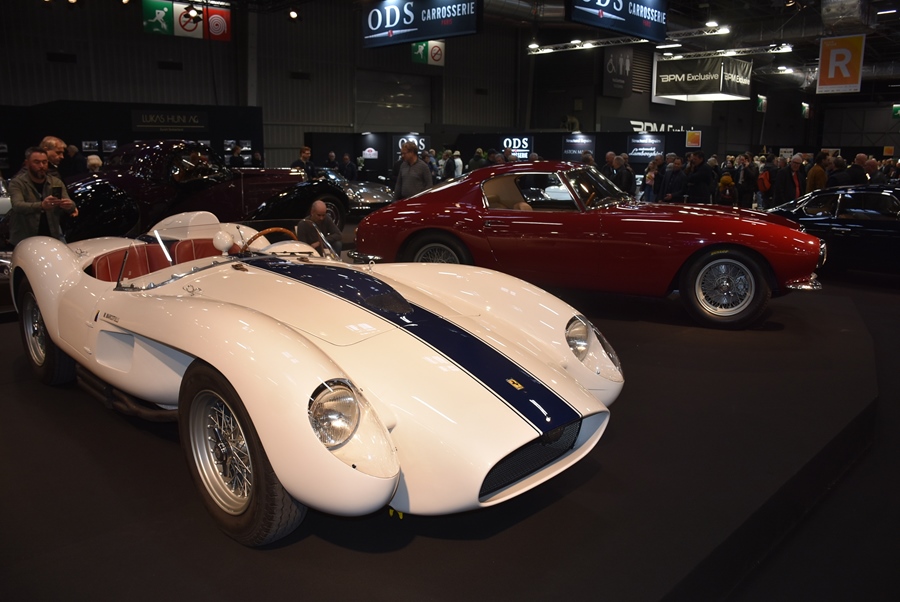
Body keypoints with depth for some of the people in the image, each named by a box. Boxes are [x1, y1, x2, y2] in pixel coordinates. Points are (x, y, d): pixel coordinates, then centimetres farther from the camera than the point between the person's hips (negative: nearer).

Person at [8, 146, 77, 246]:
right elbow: (17, 206, -23)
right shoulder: (17, 183, -6)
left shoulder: (56, 182, 4)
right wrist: (41, 205, -42)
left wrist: (70, 206, -29)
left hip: (53, 237, 3)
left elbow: (70, 207, -3)